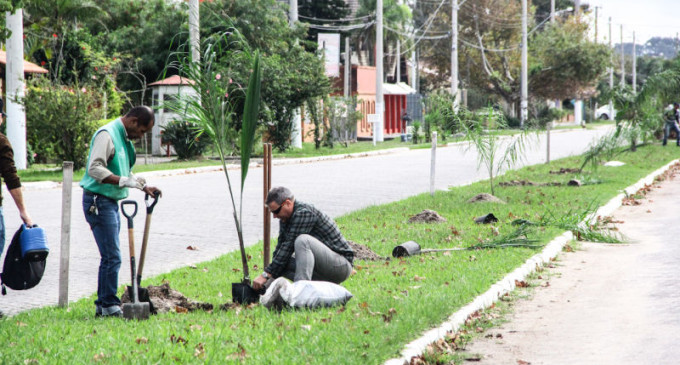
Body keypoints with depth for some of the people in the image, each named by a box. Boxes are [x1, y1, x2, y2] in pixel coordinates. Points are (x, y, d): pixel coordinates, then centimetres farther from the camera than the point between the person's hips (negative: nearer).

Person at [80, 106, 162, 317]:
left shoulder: (124, 138, 16)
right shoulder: (107, 135, -15)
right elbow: (94, 168, -27)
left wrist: (144, 186, 18)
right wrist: (124, 181, -31)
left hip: (111, 202, 10)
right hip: (98, 202, -10)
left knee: (110, 257, 13)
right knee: (112, 257, -10)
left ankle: (103, 306, 18)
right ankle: (109, 305, -5)